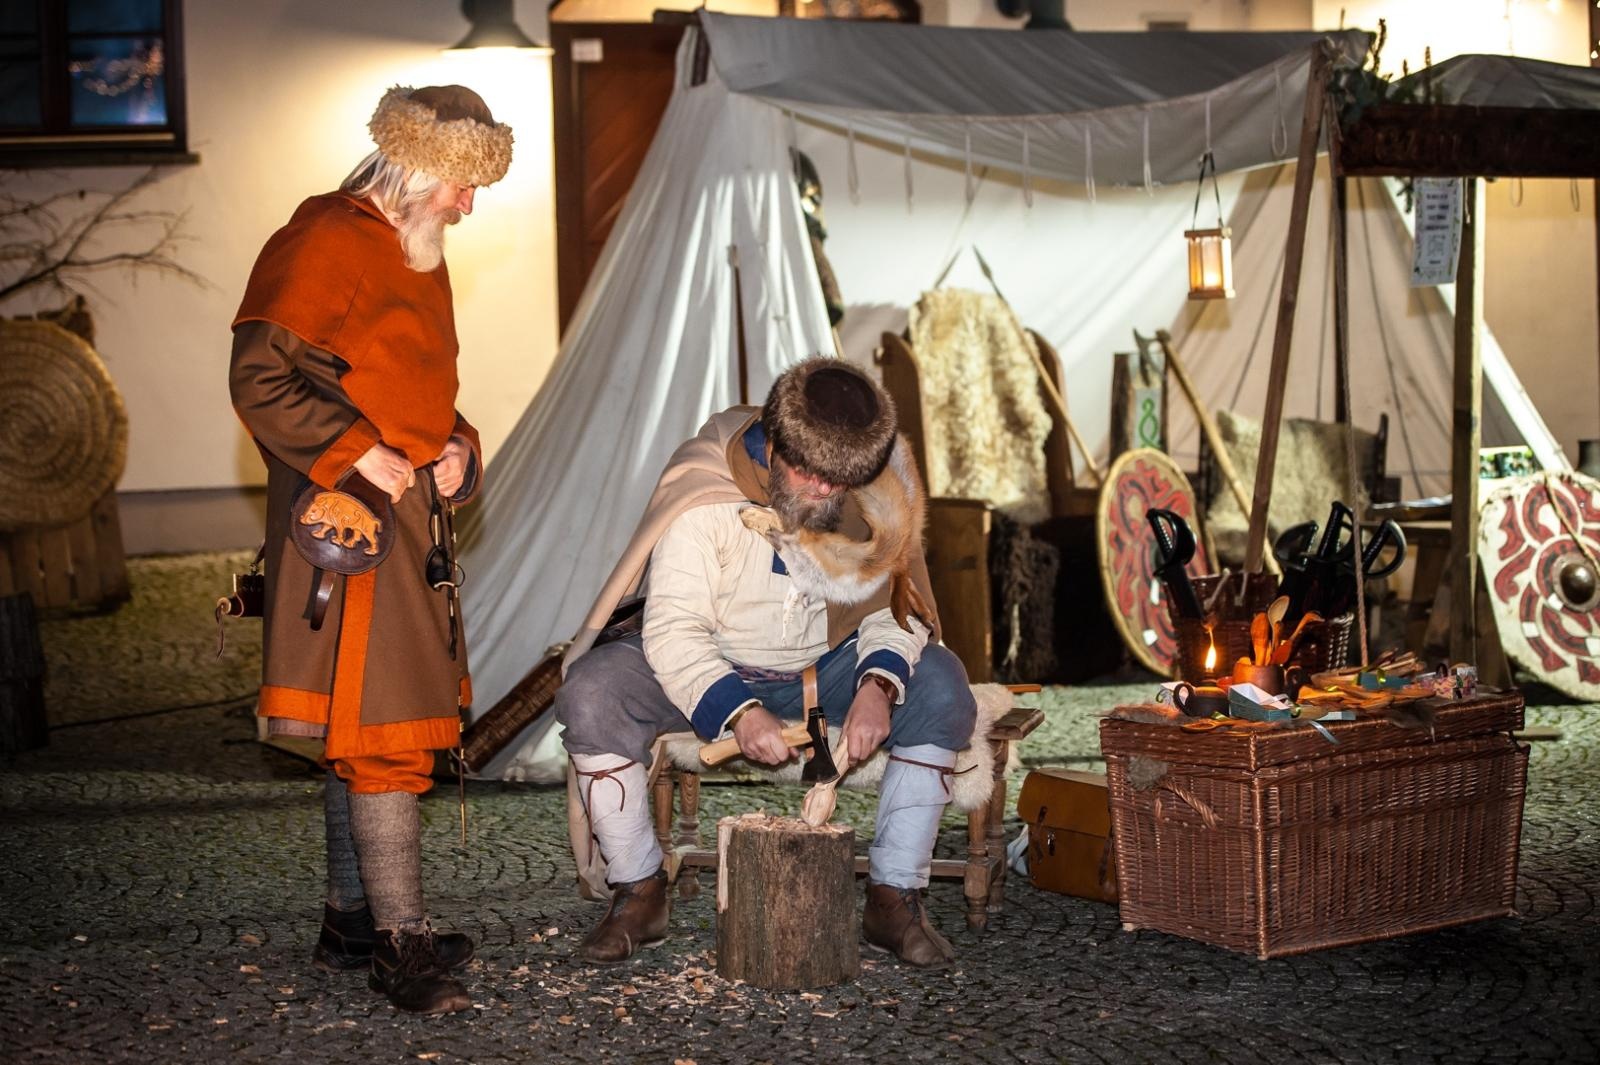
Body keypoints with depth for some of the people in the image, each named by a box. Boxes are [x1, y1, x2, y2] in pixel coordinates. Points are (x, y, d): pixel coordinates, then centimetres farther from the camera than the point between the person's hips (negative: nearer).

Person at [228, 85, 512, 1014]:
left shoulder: (417, 258, 19)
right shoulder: (323, 246, -12)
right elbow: (259, 382, -18)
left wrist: (455, 448, 9)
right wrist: (363, 455, -21)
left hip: (413, 517, 10)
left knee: (367, 732, 14)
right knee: (381, 735, -9)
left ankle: (353, 921, 23)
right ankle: (402, 944, -6)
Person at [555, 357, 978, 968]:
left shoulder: (879, 493, -13)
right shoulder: (705, 494, -23)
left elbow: (893, 607, -7)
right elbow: (671, 630, -25)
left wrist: (877, 685, -29)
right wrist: (739, 712, -41)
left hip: (825, 670, 2)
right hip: (709, 671, -2)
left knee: (941, 684, -23)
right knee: (591, 692, -29)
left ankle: (894, 898, -14)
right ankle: (639, 892, -11)